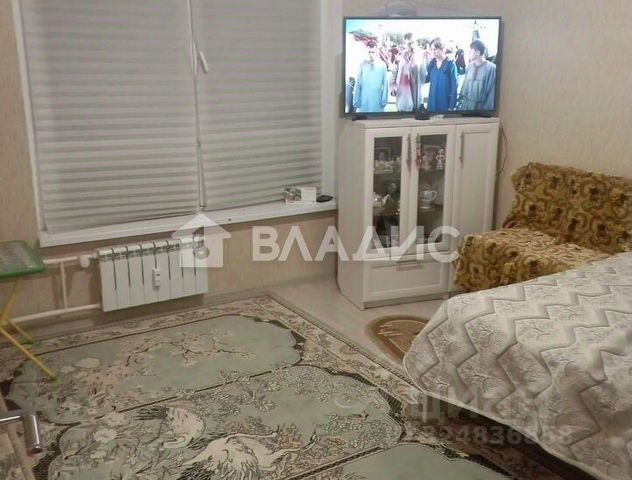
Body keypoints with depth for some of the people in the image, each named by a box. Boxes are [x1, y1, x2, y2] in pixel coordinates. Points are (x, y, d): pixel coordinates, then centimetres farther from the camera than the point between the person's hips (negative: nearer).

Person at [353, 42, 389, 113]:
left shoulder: (382, 65, -1)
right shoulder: (362, 65, -1)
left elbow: (385, 84, 3)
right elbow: (357, 85, 2)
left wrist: (384, 100, 1)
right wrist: (356, 101, 0)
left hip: (378, 102, 0)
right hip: (363, 102, 0)